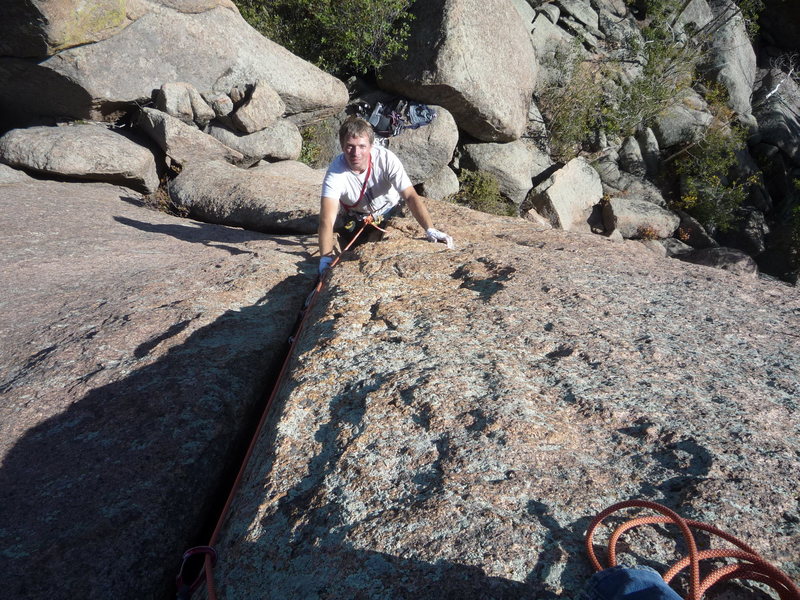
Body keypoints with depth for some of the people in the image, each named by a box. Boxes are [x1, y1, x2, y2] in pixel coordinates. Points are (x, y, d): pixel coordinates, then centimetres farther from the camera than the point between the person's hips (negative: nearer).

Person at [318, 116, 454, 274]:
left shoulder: (386, 159, -33)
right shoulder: (336, 173, -35)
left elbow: (411, 196, -38)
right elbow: (327, 221, -44)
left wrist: (430, 229, -51)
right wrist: (326, 258, -58)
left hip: (391, 210, 1)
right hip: (358, 218, 0)